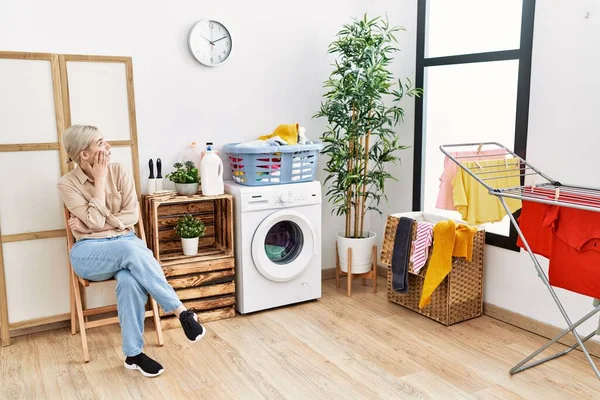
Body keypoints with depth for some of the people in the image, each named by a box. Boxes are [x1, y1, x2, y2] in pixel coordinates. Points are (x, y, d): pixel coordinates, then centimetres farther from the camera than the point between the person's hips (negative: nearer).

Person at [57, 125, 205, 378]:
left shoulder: (120, 171, 0)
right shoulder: (67, 184, -5)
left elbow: (132, 216, -4)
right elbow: (96, 220, -16)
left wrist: (91, 227, -12)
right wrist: (99, 179, -14)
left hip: (126, 243, 2)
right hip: (89, 252, -2)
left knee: (130, 281, -35)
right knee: (130, 250, -37)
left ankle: (133, 354, -21)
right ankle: (181, 312, -31)